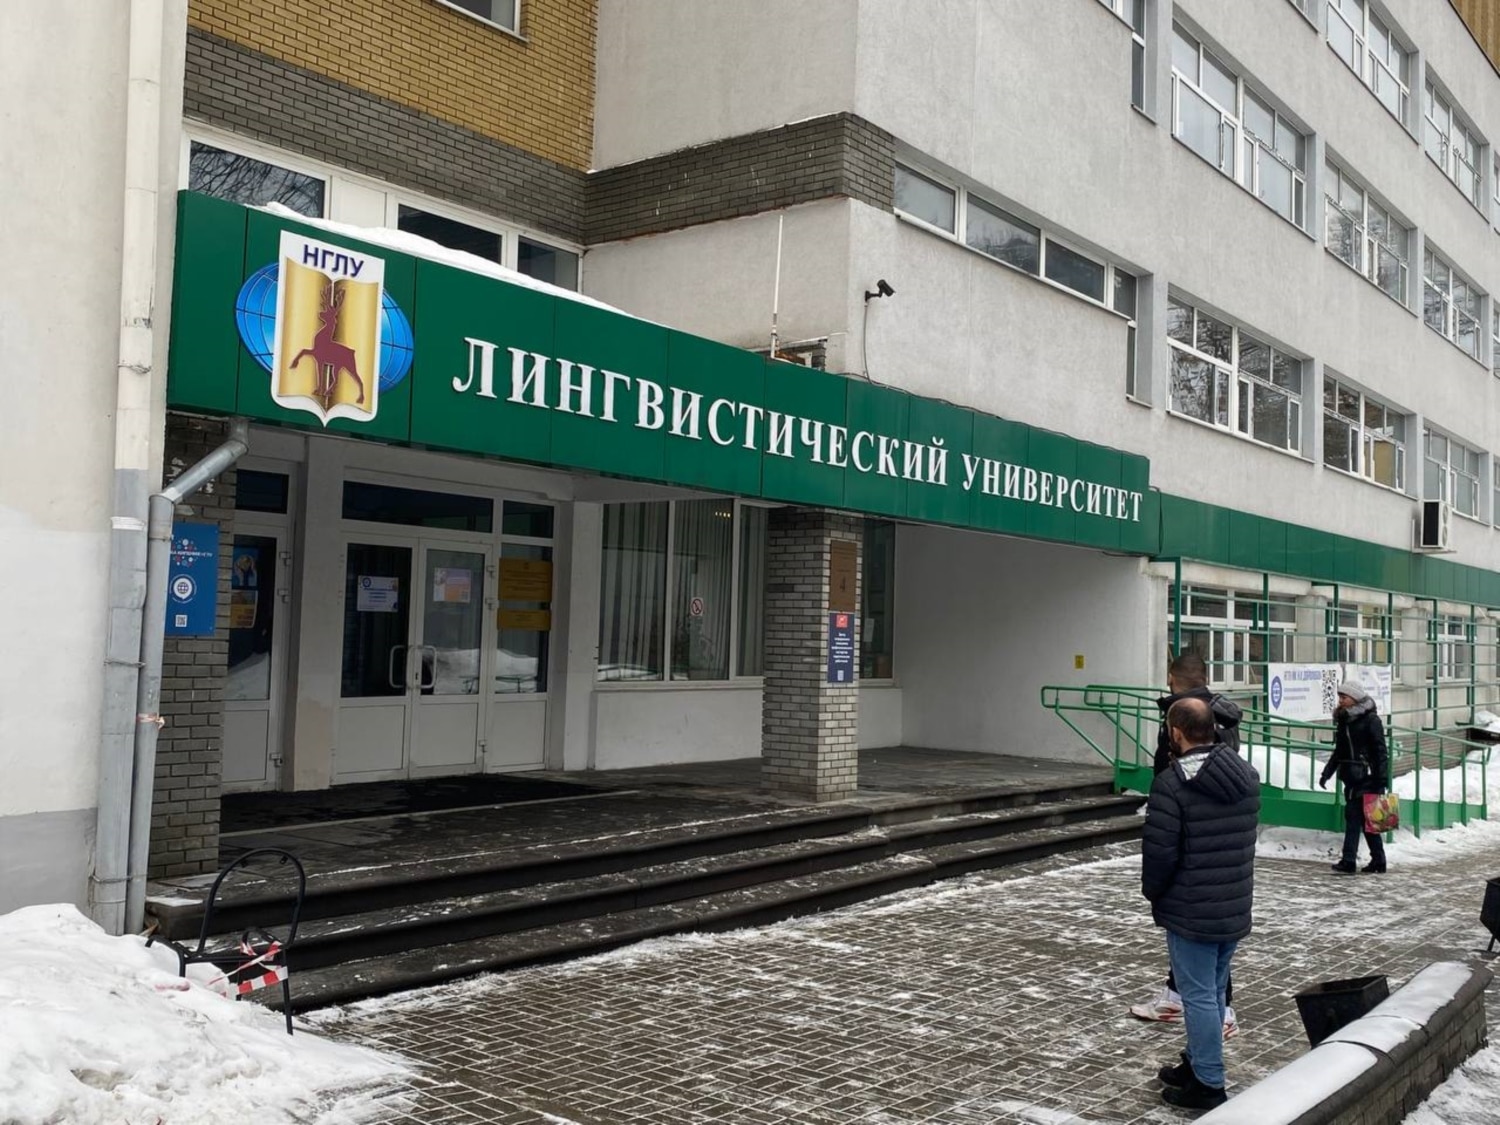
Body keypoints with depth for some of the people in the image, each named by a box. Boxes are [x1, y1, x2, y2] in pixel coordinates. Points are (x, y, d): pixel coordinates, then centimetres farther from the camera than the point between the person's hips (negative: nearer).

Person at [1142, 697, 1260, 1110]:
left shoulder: (1172, 783, -20)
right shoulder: (1247, 776, 4)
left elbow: (1159, 849, -19)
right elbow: (1245, 839, 13)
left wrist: (1152, 890, -3)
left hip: (1190, 911, -7)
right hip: (1236, 907, 8)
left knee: (1199, 994, 2)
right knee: (1214, 990, 18)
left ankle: (1208, 1084, 9)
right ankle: (1198, 1063, 32)